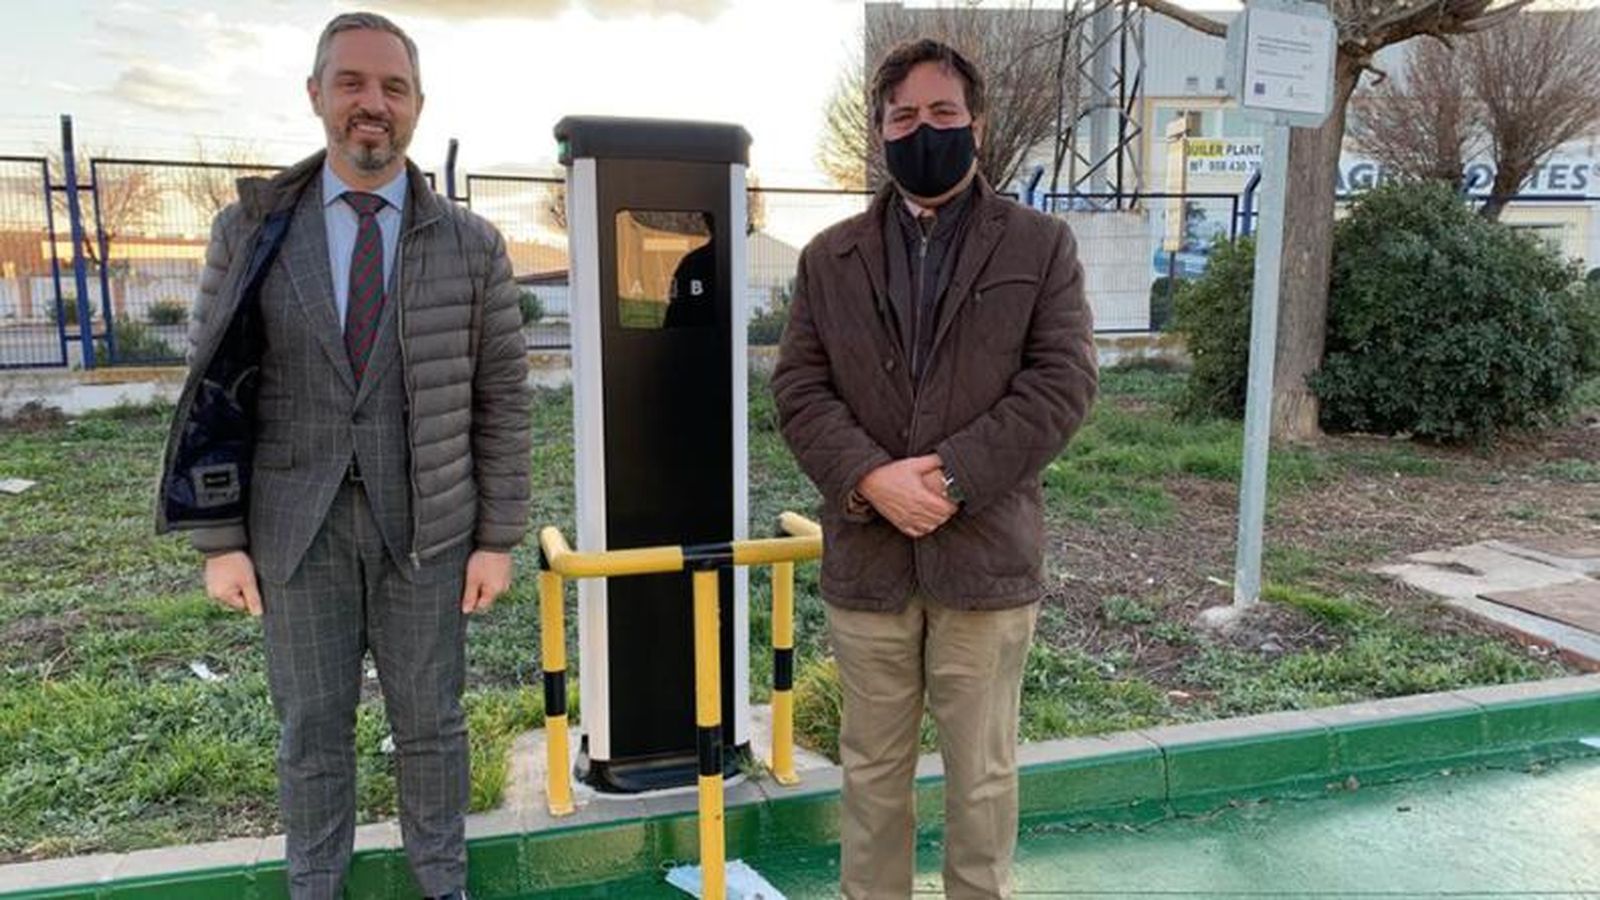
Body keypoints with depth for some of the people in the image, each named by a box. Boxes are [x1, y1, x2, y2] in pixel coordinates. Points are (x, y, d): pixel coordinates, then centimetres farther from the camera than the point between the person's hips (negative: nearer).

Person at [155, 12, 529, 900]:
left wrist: (497, 537, -3)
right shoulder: (249, 228, 0)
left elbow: (501, 400, -1)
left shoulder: (472, 245, -2)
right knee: (311, 727, 13)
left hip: (426, 525, 0)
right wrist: (220, 540, -2)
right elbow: (216, 389, 1)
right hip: (297, 526, 1)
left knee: (429, 720, 12)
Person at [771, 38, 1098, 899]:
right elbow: (799, 387, 2)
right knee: (872, 770, 15)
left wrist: (954, 478, -16)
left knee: (982, 775, 12)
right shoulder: (829, 256, 9)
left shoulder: (1041, 244, 3)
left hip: (987, 551, -2)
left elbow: (1063, 380, -6)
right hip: (866, 554, 2)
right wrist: (870, 479, -15)